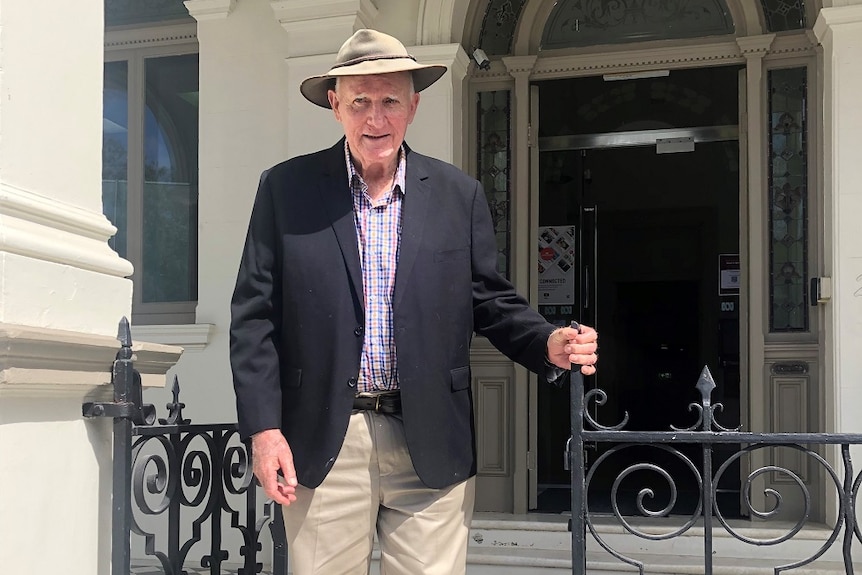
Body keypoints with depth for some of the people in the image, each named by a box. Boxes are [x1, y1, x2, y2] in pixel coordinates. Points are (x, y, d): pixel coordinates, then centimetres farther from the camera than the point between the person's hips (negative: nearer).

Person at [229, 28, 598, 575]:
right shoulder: (286, 188, 3)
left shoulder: (459, 195, 7)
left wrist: (549, 344, -10)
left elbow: (492, 302, 10)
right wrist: (264, 427, -5)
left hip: (432, 447, 1)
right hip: (322, 446, 0)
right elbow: (255, 315, 2)